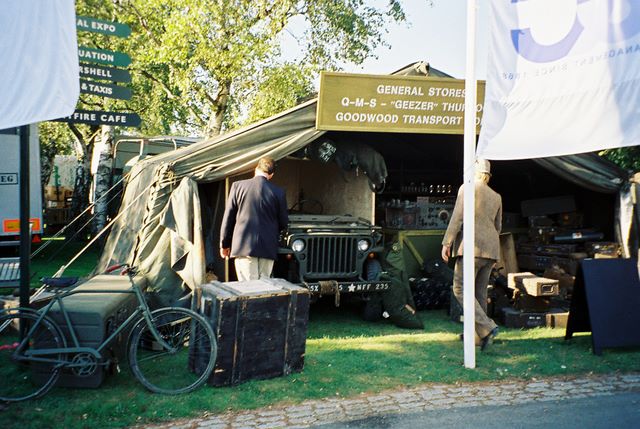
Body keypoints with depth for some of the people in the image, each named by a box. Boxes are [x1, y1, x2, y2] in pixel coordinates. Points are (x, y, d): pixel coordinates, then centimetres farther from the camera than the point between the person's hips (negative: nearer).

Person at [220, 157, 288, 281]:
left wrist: (224, 244, 12)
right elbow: (283, 222, 7)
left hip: (244, 246, -1)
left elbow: (228, 218, 2)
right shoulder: (278, 192, -1)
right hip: (268, 248, 1)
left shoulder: (238, 186, -1)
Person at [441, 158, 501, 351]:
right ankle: (477, 336, 15)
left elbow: (457, 217, -12)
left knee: (460, 289, -4)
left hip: (471, 246, -7)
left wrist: (447, 243, -11)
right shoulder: (496, 197, 17)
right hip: (490, 249, 7)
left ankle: (486, 328, -16)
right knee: (480, 292, 11)